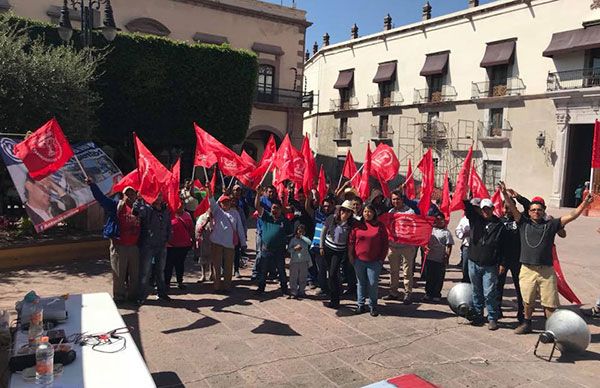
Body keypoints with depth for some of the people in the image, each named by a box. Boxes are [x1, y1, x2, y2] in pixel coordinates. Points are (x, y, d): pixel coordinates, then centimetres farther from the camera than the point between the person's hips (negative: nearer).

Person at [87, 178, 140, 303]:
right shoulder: (116, 205, -1)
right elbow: (101, 197, -8)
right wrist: (92, 184, -17)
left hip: (134, 246, 3)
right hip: (119, 246, -3)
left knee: (134, 273, 12)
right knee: (119, 273, 5)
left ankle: (133, 295, 26)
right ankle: (119, 297, 18)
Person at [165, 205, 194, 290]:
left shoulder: (187, 215, 7)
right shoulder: (170, 215, -8)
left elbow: (191, 228, 13)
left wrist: (192, 239, 11)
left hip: (184, 244, 4)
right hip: (171, 245, -4)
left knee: (180, 263, 15)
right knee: (169, 264, 3)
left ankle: (180, 282, 26)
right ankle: (167, 282, 11)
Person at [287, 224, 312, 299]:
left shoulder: (305, 239, 4)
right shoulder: (293, 239, 2)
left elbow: (309, 242, -19)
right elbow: (288, 249, 1)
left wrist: (302, 237, -13)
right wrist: (295, 248, -16)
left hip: (304, 261, 2)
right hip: (294, 261, -2)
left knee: (303, 278, 10)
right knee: (293, 278, 1)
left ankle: (301, 292, 21)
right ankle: (293, 292, 9)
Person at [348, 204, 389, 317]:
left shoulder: (380, 226, 1)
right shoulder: (357, 226, 3)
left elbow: (385, 244, 4)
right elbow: (351, 241, 7)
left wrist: (382, 258, 1)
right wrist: (351, 256, 3)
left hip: (374, 261, -1)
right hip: (359, 260, 1)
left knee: (373, 283, 1)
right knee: (361, 283, 11)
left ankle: (373, 306, 15)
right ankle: (360, 304, 22)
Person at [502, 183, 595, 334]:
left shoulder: (551, 224, 7)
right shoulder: (524, 223, 7)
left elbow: (572, 216, 2)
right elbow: (513, 208, -3)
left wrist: (585, 203, -8)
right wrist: (505, 194, -16)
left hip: (546, 270, 0)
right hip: (527, 270, 1)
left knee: (550, 303, 1)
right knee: (528, 301, 14)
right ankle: (527, 323, 33)